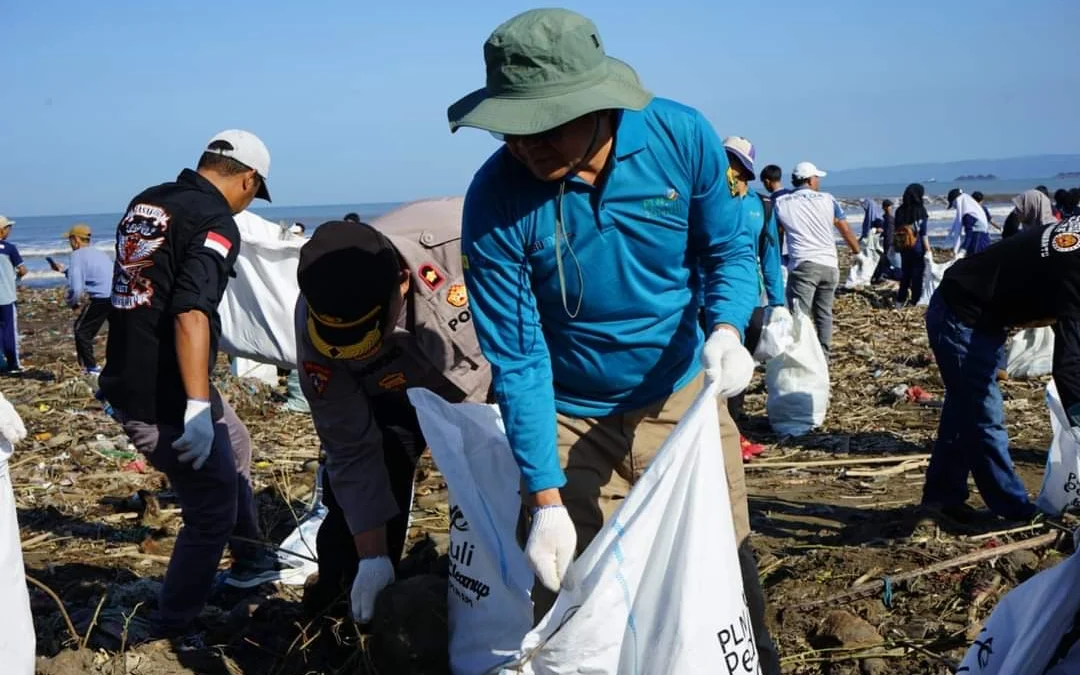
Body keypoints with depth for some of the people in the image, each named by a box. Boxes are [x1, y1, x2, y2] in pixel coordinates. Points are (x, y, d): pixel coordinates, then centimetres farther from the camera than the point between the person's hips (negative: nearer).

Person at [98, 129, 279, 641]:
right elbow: (191, 313, -29)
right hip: (161, 400, -9)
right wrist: (197, 406, -31)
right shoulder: (216, 223, -16)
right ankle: (167, 633, 13)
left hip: (129, 380, 10)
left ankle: (249, 561, 43)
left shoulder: (145, 203, 10)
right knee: (213, 510, 2)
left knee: (233, 447, 28)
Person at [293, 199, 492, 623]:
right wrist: (373, 557, -19)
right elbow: (353, 453, -21)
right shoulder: (315, 335, -31)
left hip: (487, 379, 0)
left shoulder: (462, 234, -40)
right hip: (392, 402, 0)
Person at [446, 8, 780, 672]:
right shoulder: (496, 202, -22)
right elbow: (517, 361, -18)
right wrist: (546, 501, -21)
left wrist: (727, 328, -24)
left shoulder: (682, 137, -18)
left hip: (684, 395, 2)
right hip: (572, 420, -1)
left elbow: (730, 249, -2)